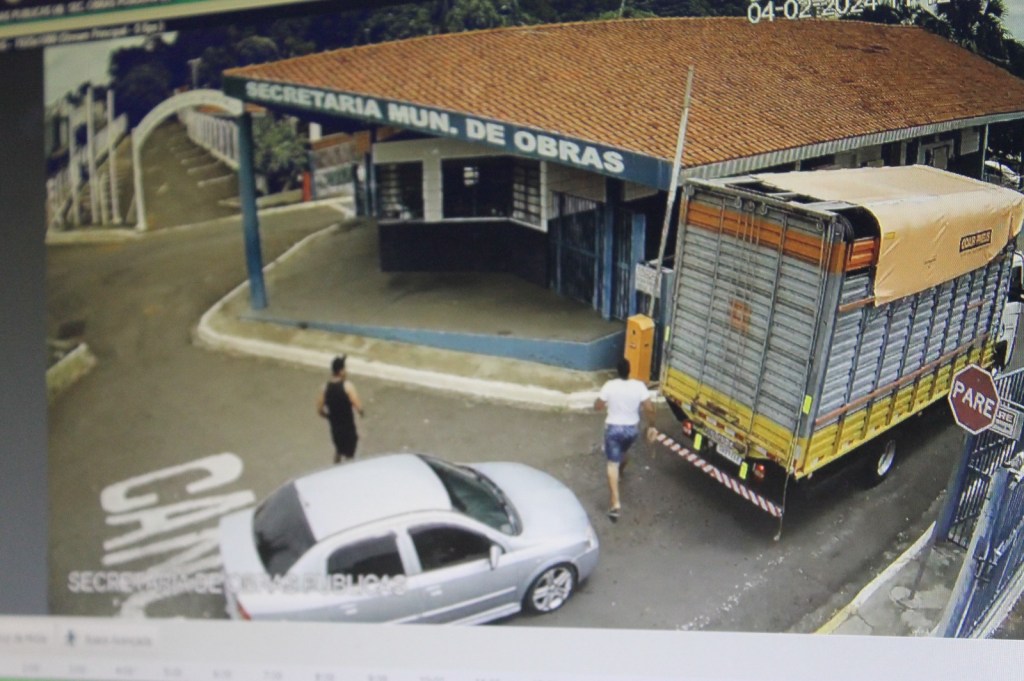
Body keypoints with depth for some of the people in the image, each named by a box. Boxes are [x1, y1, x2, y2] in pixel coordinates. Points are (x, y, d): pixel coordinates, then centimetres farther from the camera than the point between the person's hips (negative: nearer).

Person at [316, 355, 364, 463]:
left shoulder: (326, 387, -4)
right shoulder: (347, 386, -19)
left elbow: (320, 410, 1)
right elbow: (358, 407, -24)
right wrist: (362, 413, -2)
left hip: (334, 427, 5)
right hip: (348, 427, -5)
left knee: (339, 450, 28)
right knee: (349, 455, 10)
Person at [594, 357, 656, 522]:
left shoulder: (609, 386, -16)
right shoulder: (639, 386, -14)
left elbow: (597, 406, -7)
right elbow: (649, 409, -16)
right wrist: (651, 426, -3)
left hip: (613, 428, -3)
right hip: (632, 429, 3)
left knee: (612, 463, 0)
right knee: (624, 452, 33)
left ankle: (615, 504, -11)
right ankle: (620, 473, 64)